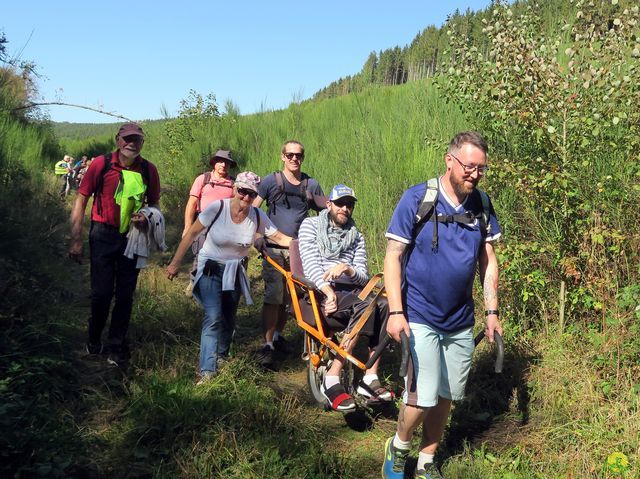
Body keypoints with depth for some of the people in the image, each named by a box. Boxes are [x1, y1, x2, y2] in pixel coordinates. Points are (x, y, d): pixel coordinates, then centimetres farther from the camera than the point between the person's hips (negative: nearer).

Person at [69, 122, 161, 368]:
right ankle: (94, 340, 27)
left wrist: (146, 217, -11)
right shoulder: (101, 164, -8)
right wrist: (76, 240, -9)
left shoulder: (149, 170, -1)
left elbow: (154, 204, 13)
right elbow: (81, 201, -5)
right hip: (103, 235, -2)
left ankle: (116, 347, 22)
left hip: (133, 237, 2)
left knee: (125, 295, 8)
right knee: (102, 292, 1)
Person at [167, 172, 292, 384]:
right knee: (213, 317, -18)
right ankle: (207, 372, -18)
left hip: (235, 271, 4)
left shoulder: (257, 216, -11)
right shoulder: (217, 208, -20)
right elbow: (192, 233, -14)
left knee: (228, 318, 15)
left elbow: (279, 237, -9)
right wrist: (175, 263, -12)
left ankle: (221, 357, 39)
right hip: (210, 268, -4)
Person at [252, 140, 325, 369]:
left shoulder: (311, 185, 7)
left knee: (290, 297, 9)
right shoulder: (271, 181, 0)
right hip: (274, 248, -3)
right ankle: (267, 346, -6)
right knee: (273, 297, -10)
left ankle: (278, 336, 29)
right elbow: (252, 210, 0)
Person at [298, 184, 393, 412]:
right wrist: (329, 292, -22)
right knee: (365, 308, -33)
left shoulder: (356, 236, 20)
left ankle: (370, 379, -26)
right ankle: (332, 381, -33)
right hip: (319, 292, -4)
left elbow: (363, 277, 9)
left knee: (383, 305, -27)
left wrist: (347, 269, -15)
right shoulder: (310, 225, 9)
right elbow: (310, 264, -6)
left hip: (350, 292, 5)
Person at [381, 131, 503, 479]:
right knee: (423, 397, -8)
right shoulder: (417, 199, -12)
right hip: (420, 317, -4)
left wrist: (492, 311, 5)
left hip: (461, 321, 5)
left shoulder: (482, 205, 1)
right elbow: (393, 256, -10)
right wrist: (395, 312, -16)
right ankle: (398, 447, 21)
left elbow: (488, 261, 8)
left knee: (446, 396, 12)